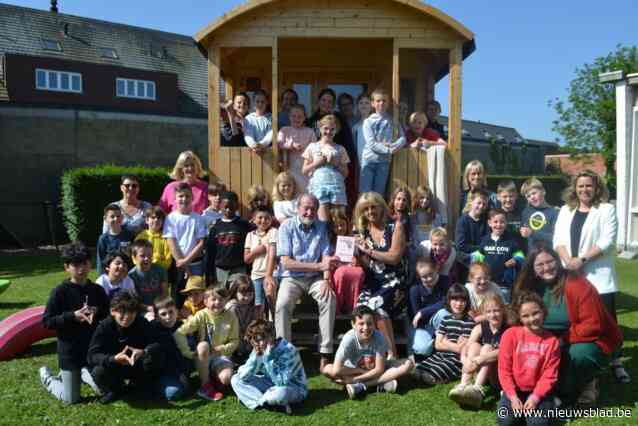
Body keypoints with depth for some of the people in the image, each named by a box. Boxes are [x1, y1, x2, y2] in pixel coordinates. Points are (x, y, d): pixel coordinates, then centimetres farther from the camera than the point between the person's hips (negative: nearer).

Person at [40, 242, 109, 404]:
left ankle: (82, 374, 34)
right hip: (69, 351, -3)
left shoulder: (97, 290, 0)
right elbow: (47, 322, -12)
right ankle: (47, 377, 34)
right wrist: (72, 316, -23)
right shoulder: (60, 291, -12)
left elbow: (109, 316, 9)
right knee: (71, 399, 6)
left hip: (94, 349, 4)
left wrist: (97, 314, -12)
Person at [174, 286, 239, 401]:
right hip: (203, 356, 1)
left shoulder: (231, 317, -8)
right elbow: (179, 333, -16)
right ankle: (205, 386, -19)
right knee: (203, 345, -35)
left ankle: (213, 377, 7)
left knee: (227, 379, -30)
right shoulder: (201, 315, -13)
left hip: (221, 356, -1)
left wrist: (221, 349, -19)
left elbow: (234, 341, -3)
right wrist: (187, 352, -20)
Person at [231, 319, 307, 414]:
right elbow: (243, 377, -11)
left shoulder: (287, 350, -28)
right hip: (272, 384, 7)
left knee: (281, 393, -43)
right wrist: (255, 357, -26)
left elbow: (282, 382, -34)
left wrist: (268, 359, -37)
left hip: (295, 388, -7)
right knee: (236, 380, -5)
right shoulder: (259, 350, -8)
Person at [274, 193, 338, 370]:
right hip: (292, 277, -2)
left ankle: (325, 354, -23)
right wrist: (318, 266, -18)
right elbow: (286, 262, -13)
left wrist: (326, 279, -21)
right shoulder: (287, 227, -5)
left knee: (330, 299, -26)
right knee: (282, 305, -29)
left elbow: (326, 256, -1)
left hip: (315, 278, 2)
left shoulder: (321, 227, 5)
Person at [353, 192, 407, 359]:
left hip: (393, 281, -3)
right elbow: (365, 265, 11)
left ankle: (392, 353, -20)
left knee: (376, 305, -31)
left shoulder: (395, 226, 2)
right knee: (360, 307, -27)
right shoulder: (363, 231, 15)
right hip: (372, 282, 4)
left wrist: (368, 251, -4)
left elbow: (394, 257, -8)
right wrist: (357, 251, -9)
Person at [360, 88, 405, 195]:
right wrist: (389, 150, -17)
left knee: (379, 193, 6)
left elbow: (402, 138, 1)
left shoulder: (392, 121, 7)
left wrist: (392, 145, -18)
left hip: (384, 161, 2)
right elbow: (371, 143, -10)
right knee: (365, 193, -5)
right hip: (369, 159, -2)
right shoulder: (368, 121, 0)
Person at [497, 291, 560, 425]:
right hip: (514, 389, 0)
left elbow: (549, 375, -4)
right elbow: (504, 369, -5)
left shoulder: (552, 341, -1)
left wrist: (535, 397, -15)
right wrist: (513, 397, -14)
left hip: (539, 391, 0)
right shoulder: (510, 335, -6)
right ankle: (517, 406, 11)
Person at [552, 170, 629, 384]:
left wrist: (582, 259, -15)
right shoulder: (566, 210, 13)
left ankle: (616, 362, 10)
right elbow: (558, 239, 6)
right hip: (570, 275, 4)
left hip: (598, 275, -4)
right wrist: (568, 260, -11)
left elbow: (607, 241, -10)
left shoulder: (607, 209, 0)